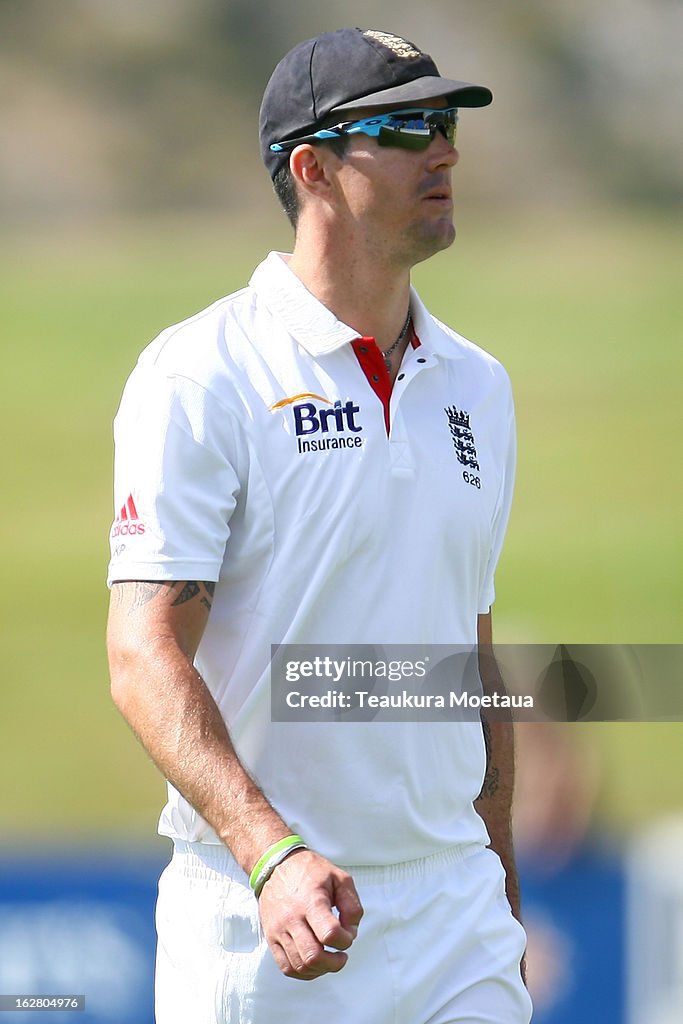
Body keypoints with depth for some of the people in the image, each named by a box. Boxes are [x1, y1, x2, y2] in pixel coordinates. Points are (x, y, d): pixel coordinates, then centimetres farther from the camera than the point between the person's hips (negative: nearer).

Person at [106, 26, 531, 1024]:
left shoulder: (476, 386, 13)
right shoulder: (202, 376, -8)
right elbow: (146, 658, -16)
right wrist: (274, 856, -29)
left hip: (453, 915, 5)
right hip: (257, 927, -5)